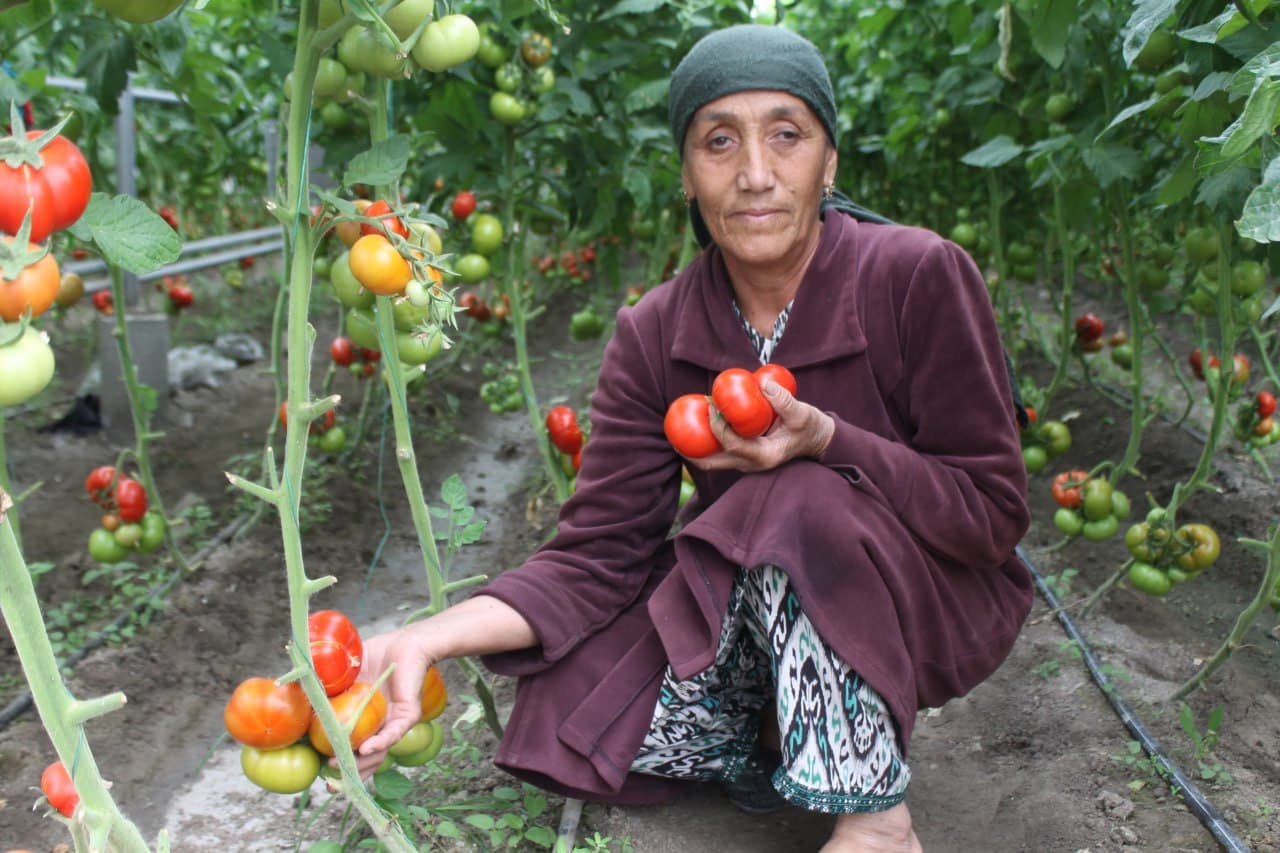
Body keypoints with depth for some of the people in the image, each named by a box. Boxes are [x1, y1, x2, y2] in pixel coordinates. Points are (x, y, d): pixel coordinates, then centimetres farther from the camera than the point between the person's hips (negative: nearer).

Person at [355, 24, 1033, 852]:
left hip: (939, 599, -2)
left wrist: (826, 441, -32)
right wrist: (434, 637, -30)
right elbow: (597, 556, -14)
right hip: (756, 605, 3)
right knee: (576, 719, -20)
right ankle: (789, 734, 7)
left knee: (797, 505, -34)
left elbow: (994, 512, -16)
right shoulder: (656, 335, -10)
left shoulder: (921, 278, -20)